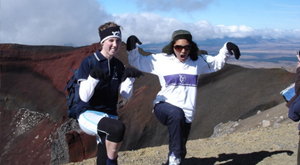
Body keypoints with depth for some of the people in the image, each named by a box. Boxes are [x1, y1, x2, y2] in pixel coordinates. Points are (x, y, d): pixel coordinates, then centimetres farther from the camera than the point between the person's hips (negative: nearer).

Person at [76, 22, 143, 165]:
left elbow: (126, 95, 2)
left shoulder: (118, 65, 7)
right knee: (118, 127, -34)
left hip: (109, 115, 6)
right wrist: (93, 77, -31)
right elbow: (84, 97, -16)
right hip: (88, 114, -5)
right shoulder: (88, 62, -9)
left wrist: (129, 77, -14)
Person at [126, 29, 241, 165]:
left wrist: (227, 48, 4)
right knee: (177, 114, -38)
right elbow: (137, 61, 6)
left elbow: (218, 62, 20)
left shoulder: (198, 61, 7)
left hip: (186, 115, 4)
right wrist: (132, 48, -11)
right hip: (163, 107, -4)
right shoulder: (161, 60, 0)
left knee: (181, 152, 5)